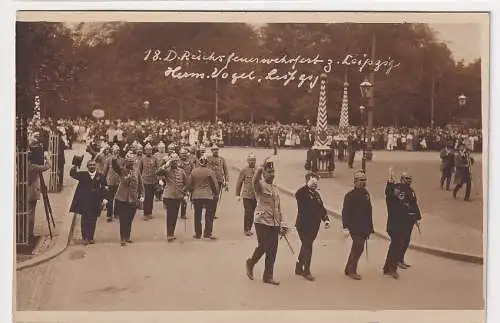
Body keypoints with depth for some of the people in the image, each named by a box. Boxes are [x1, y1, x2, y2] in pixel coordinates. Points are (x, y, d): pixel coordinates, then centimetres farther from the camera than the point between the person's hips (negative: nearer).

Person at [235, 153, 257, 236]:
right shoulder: (244, 170, -3)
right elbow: (239, 183, 0)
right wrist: (238, 194, -3)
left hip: (255, 195, 3)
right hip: (247, 195, -3)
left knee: (252, 213, 9)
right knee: (247, 213, -6)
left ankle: (249, 229, 20)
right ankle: (246, 230, 2)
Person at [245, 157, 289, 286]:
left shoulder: (275, 189, 18)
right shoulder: (260, 186, -5)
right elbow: (255, 180, -31)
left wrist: (282, 224, 17)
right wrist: (262, 167, -38)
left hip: (274, 224, 7)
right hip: (262, 222, -7)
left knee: (272, 251, 9)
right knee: (263, 247, -4)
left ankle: (268, 276, 21)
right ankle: (251, 263, 20)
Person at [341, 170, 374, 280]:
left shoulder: (366, 194, 12)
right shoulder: (350, 195, -9)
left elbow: (368, 211, 15)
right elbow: (345, 212, -13)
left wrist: (370, 227, 15)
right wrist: (346, 226, -19)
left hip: (364, 227, 8)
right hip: (355, 227, -7)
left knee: (358, 248, 11)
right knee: (358, 247, -11)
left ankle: (349, 270, 22)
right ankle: (351, 271, -1)